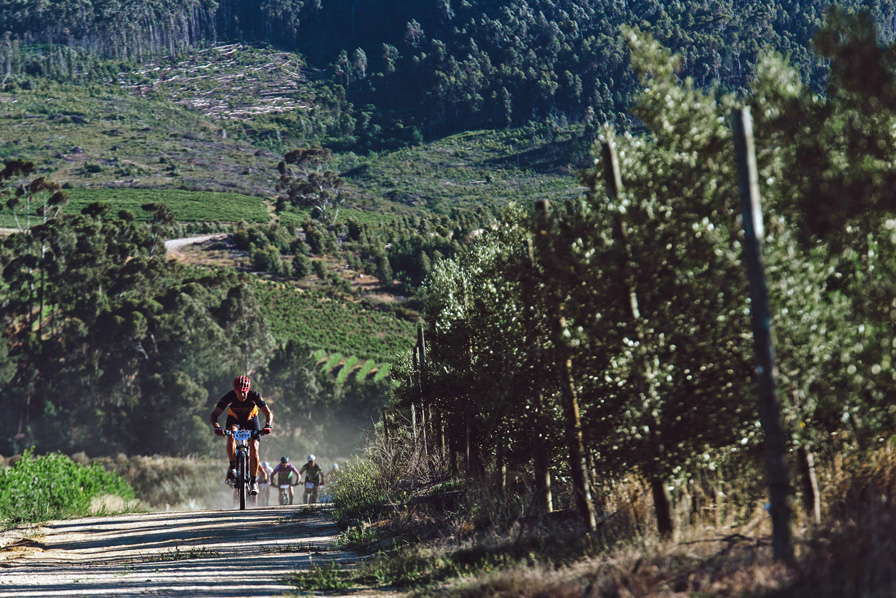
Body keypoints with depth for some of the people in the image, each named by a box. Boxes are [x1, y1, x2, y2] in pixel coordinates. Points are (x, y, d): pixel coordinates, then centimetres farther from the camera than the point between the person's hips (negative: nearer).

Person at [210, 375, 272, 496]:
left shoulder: (254, 396, -31)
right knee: (231, 435, -34)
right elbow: (214, 415, -32)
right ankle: (233, 466, -26)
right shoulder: (229, 397, -31)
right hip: (234, 419, 0)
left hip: (251, 419, 0)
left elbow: (268, 413, -32)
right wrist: (217, 427, -53)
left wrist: (267, 426, -52)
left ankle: (254, 481, -4)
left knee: (254, 448, -16)